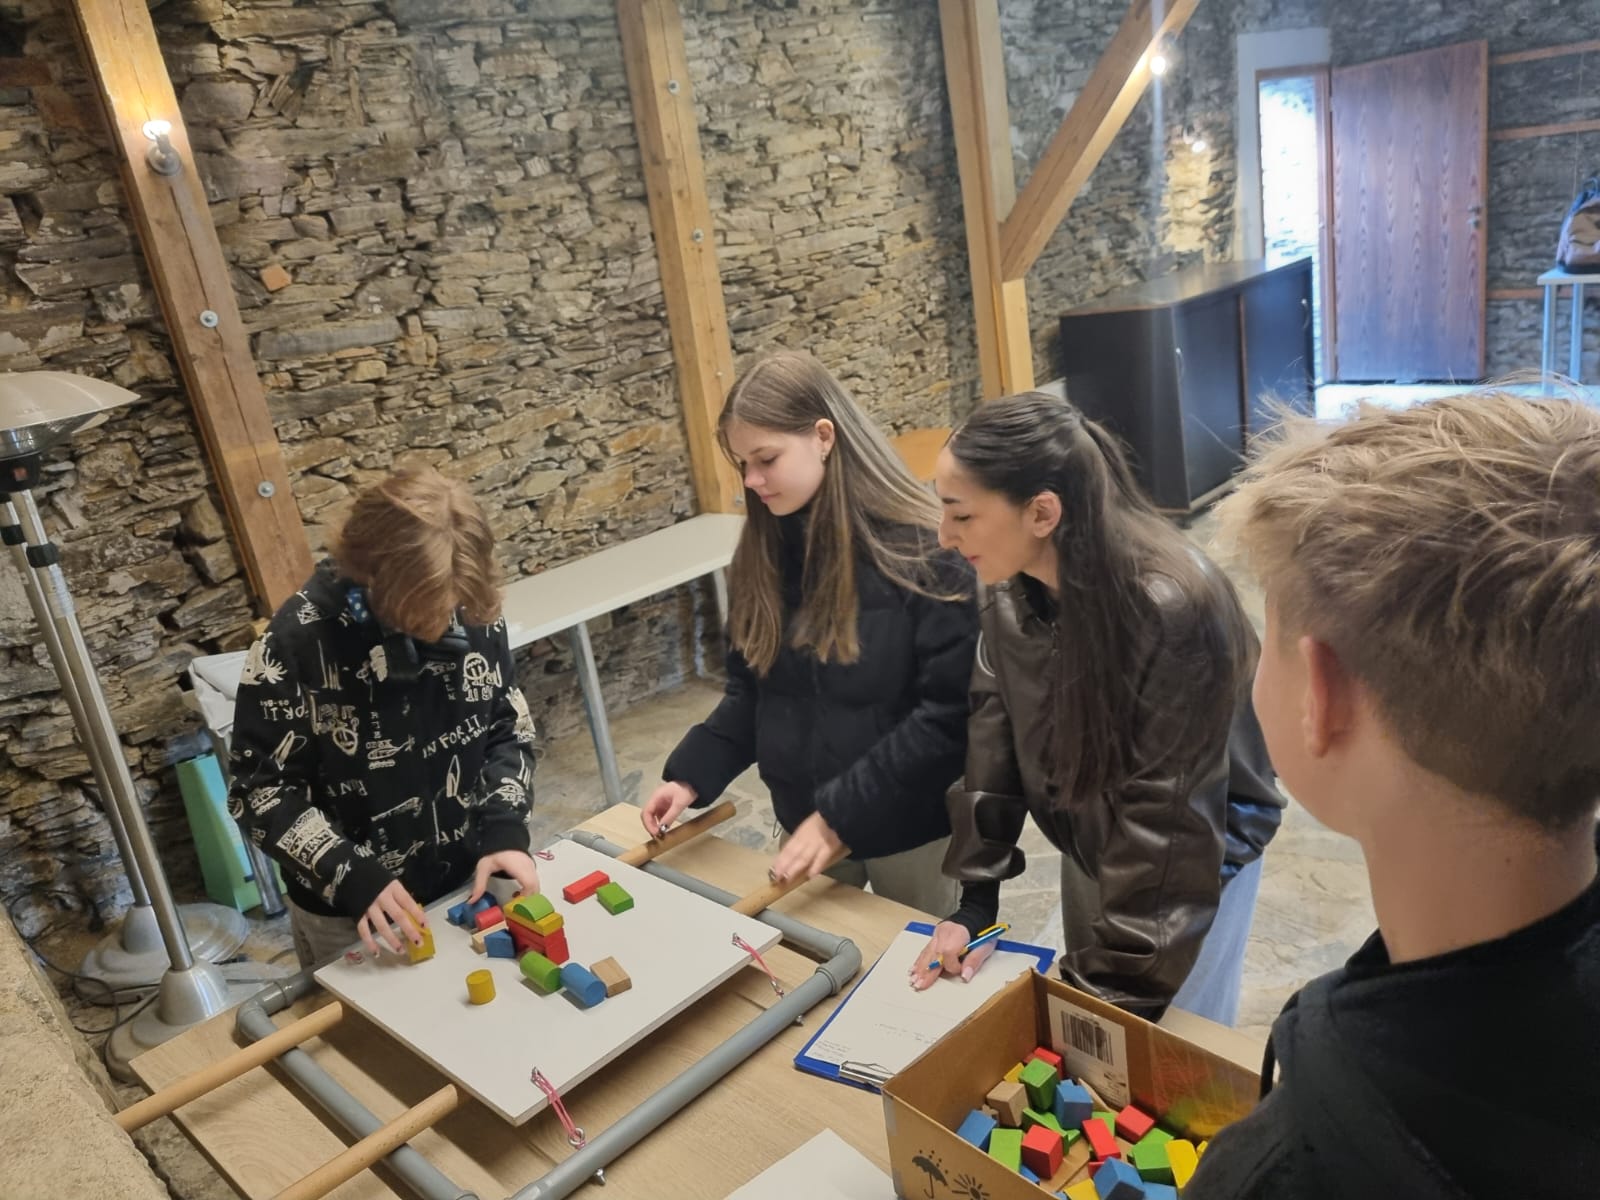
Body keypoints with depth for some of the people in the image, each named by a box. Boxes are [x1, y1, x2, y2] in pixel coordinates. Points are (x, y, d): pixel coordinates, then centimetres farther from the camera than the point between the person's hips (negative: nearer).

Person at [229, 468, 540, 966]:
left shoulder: (473, 614, -12)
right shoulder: (296, 642, -22)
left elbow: (509, 731, 0)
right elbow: (260, 791, -15)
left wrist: (504, 828, -14)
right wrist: (351, 878, -25)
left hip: (466, 887, 4)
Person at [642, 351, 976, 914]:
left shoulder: (922, 551, -19)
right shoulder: (762, 553, -2)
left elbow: (949, 714, -20)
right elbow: (749, 691, 6)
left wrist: (840, 815, -22)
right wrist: (691, 775, -8)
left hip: (909, 826, -4)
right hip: (803, 820, 4)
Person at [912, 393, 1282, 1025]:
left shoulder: (1175, 607, -34)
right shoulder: (1011, 590, -15)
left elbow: (1168, 818, -28)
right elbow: (993, 744, -6)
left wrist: (1118, 982, -24)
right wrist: (974, 901, -8)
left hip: (1197, 852, -5)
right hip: (1089, 842, 6)